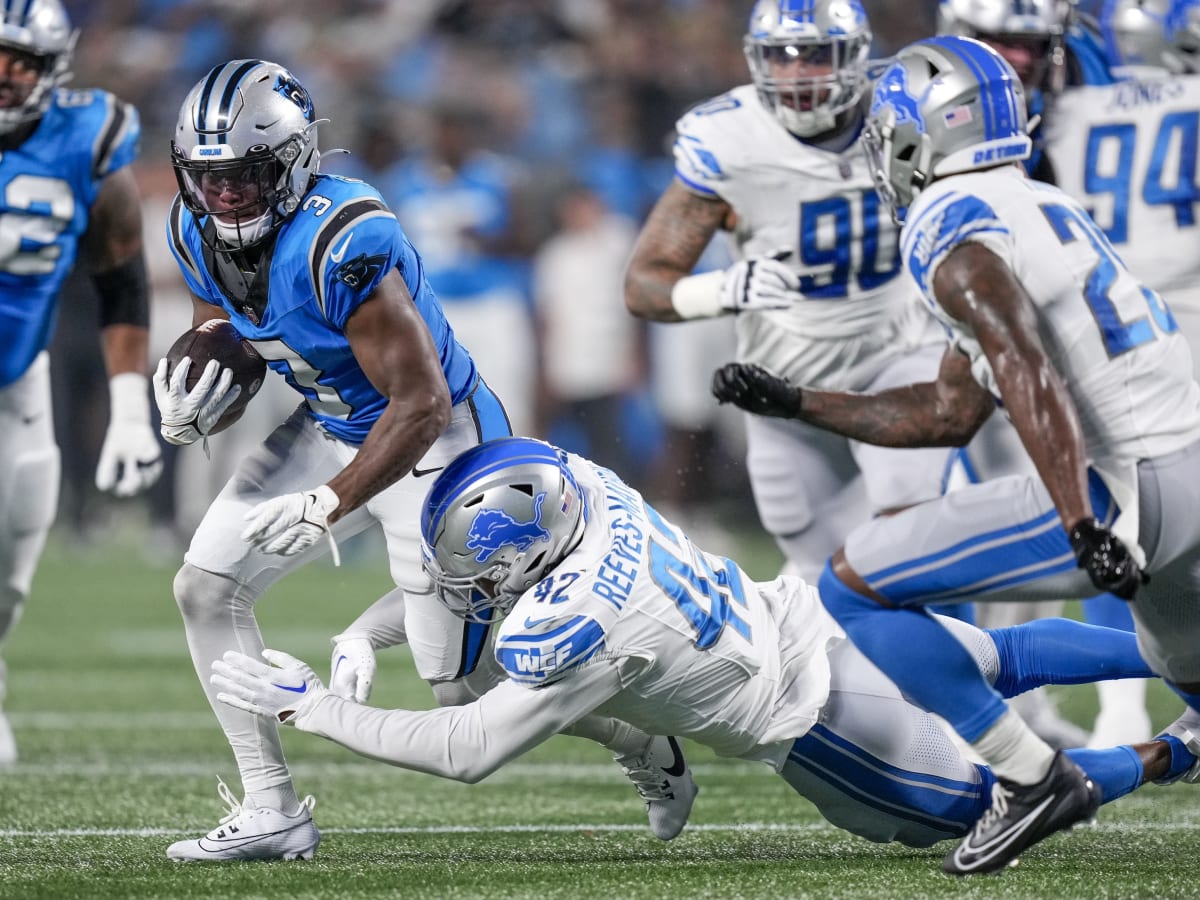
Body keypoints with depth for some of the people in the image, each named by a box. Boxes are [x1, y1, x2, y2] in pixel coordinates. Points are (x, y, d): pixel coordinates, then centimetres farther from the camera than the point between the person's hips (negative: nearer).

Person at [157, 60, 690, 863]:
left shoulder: (343, 241, -33)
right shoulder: (201, 233, -8)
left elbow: (422, 407, -32)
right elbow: (228, 352, 9)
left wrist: (327, 506, -33)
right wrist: (194, 411, -14)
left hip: (433, 443, -8)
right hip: (331, 429, 8)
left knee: (463, 682, -3)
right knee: (206, 585, -3)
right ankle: (272, 812, 5)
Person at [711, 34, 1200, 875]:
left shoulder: (956, 238, -9)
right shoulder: (1042, 208, 20)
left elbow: (1032, 381, -25)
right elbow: (949, 414, 24)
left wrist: (1084, 530, -34)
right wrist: (797, 404, 26)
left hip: (1127, 490, -9)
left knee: (856, 585, -4)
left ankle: (1032, 776, -4)